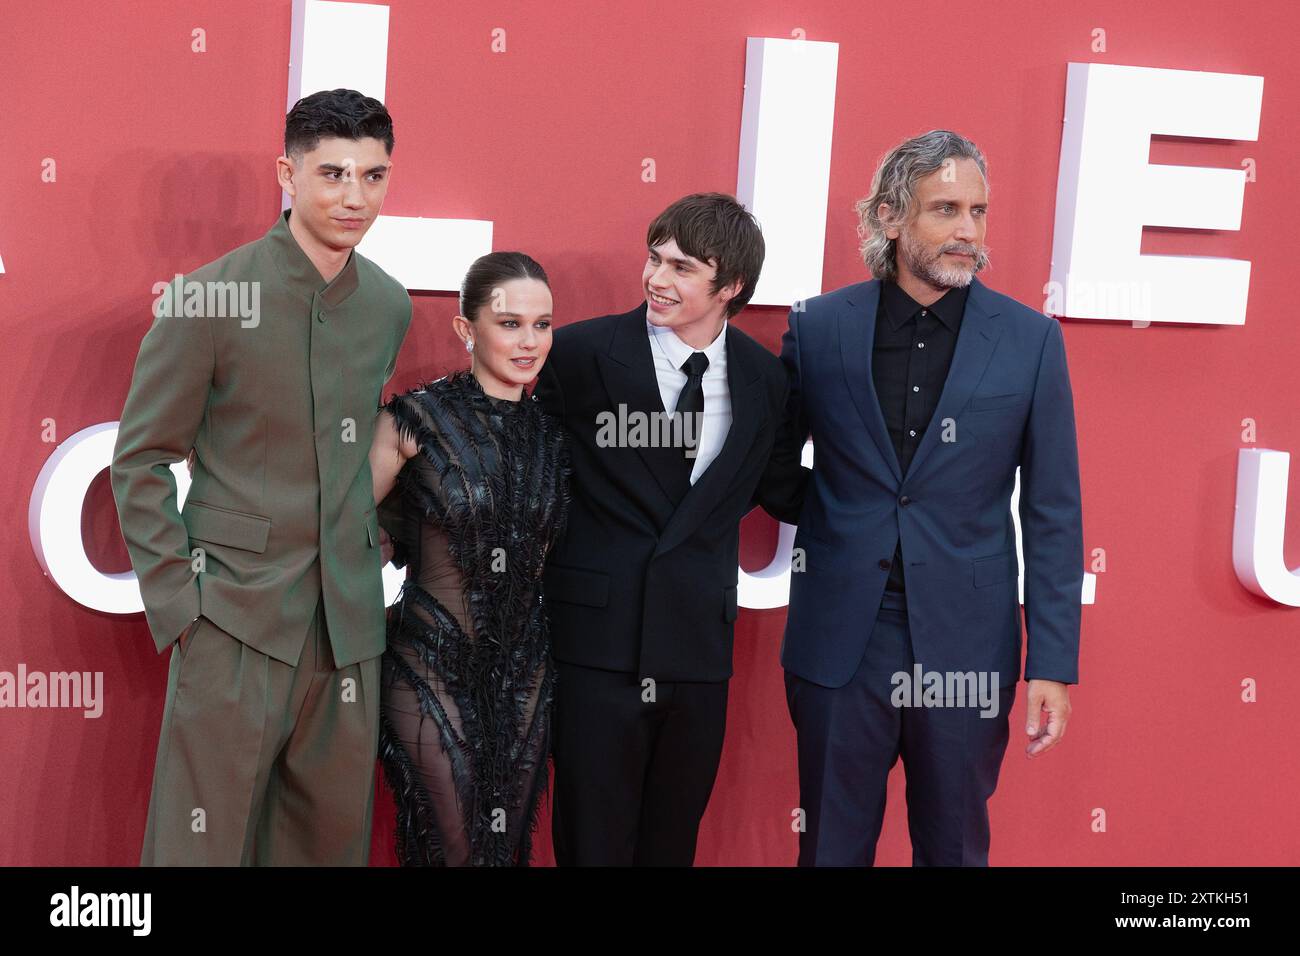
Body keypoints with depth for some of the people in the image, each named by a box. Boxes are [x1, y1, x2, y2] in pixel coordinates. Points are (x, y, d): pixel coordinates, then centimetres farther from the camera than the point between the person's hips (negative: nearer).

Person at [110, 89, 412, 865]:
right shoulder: (207, 298, -10)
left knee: (335, 837, 12)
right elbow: (140, 460, -5)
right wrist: (177, 602, -9)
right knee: (206, 841, 0)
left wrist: (370, 548, 12)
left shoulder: (390, 305, 6)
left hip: (350, 620, 5)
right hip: (236, 616, -5)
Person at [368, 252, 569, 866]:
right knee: (455, 849, 1)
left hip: (524, 675, 5)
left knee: (509, 845, 13)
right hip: (434, 671, -4)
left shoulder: (552, 433, 4)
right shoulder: (416, 419, -10)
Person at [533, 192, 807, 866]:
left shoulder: (762, 376, 4)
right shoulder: (580, 353, -8)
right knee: (594, 838, 6)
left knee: (673, 838, 15)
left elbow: (779, 487, 15)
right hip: (599, 638, -3)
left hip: (697, 643, 3)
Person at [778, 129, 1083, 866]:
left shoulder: (1030, 340, -2)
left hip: (966, 646, 0)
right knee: (831, 847, 11)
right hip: (839, 642, 1)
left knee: (955, 848, 12)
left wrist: (1054, 664, -4)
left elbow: (1053, 515, -1)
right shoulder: (819, 327, 0)